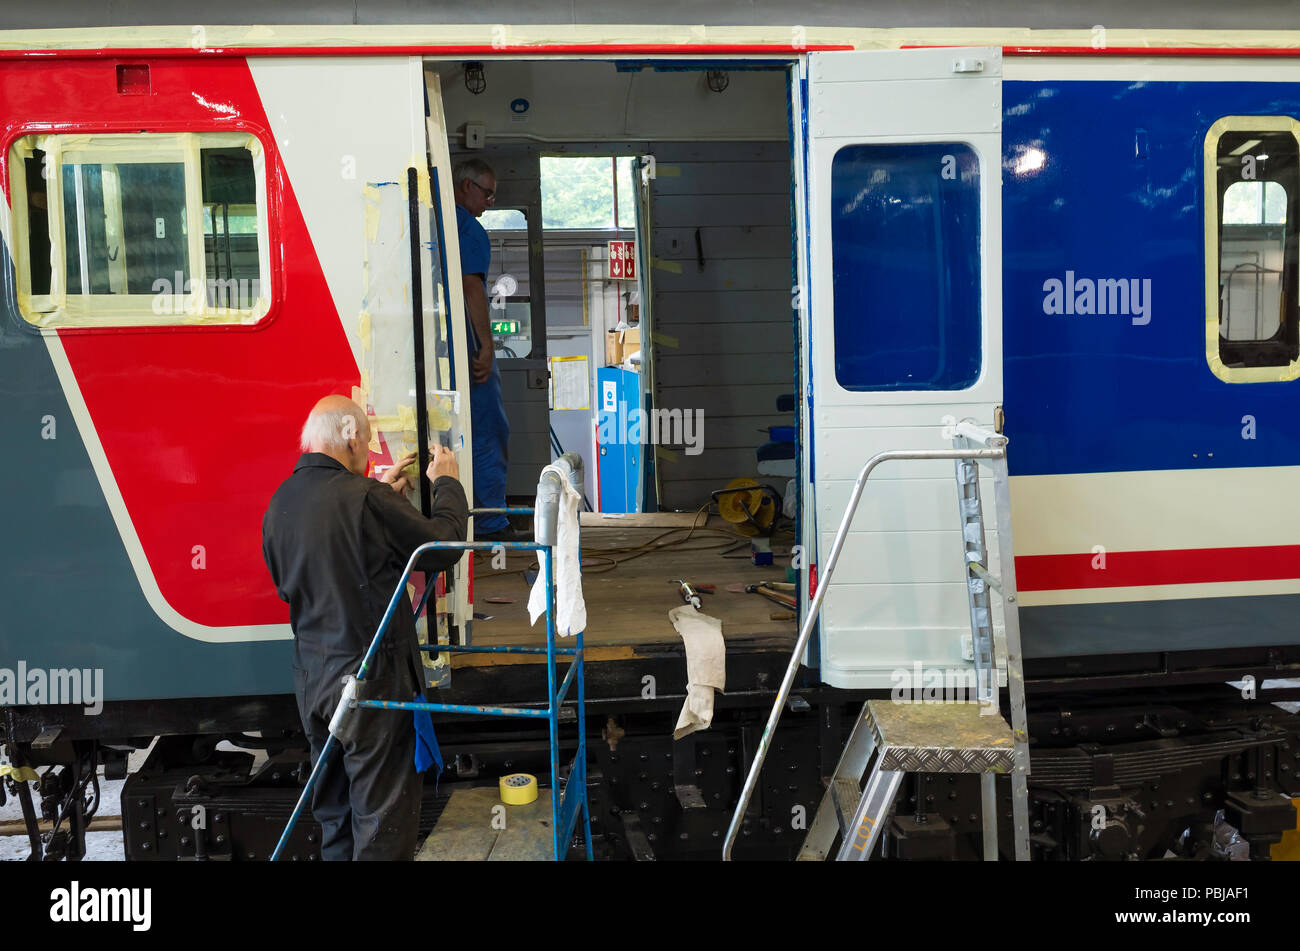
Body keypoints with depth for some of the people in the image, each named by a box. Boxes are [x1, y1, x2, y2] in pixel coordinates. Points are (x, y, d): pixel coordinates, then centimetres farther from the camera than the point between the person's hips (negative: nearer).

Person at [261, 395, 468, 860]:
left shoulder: (279, 504, 5)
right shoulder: (363, 497, -19)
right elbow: (443, 545, -11)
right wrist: (446, 482, 5)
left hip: (311, 677, 8)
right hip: (371, 677, -8)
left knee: (334, 811, 19)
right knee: (384, 813, 1)